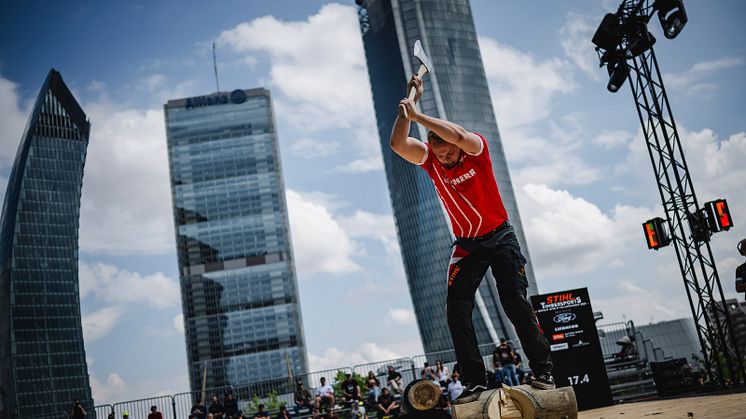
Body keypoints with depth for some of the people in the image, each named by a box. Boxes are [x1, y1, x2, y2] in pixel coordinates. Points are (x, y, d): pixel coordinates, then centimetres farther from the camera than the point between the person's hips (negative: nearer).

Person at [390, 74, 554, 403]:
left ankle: (543, 372, 4)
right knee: (456, 310, -8)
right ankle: (474, 382, 0)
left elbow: (458, 135, -37)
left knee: (516, 304, -9)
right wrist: (410, 101, -24)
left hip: (500, 237, -3)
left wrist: (417, 115, -36)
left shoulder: (476, 148, -14)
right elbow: (398, 144, -21)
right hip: (466, 246, 3)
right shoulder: (429, 159, -7)